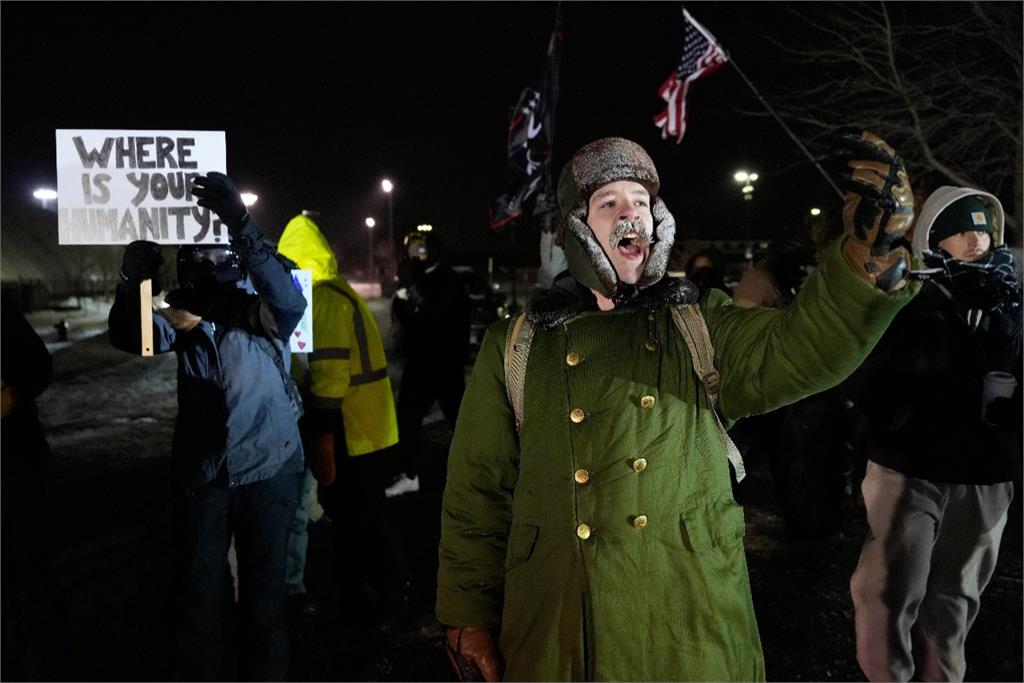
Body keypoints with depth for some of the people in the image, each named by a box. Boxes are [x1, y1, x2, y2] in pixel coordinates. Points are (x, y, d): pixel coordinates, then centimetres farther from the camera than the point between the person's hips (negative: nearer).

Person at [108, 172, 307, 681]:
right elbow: (133, 338, -14)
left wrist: (244, 229, -41)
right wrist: (134, 285, -36)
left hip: (268, 467, -2)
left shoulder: (260, 306, -6)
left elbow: (290, 301, -28)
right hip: (201, 470, 2)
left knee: (263, 586, 10)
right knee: (199, 589, 9)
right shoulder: (182, 311, 3)